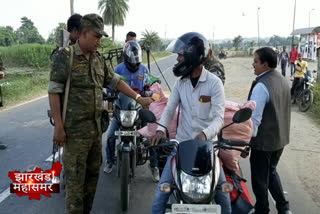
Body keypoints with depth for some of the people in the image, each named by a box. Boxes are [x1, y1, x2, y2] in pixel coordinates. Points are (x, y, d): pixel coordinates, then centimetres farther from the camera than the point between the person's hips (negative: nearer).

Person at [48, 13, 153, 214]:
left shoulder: (98, 59, 10)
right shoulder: (64, 57, -10)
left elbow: (116, 81, 18)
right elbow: (54, 92, -12)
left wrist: (139, 98, 12)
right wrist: (58, 126, -17)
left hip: (96, 126, 7)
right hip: (75, 129, -7)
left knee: (93, 173, 16)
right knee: (75, 177, 0)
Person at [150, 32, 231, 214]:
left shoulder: (214, 83, -9)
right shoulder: (180, 83, 4)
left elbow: (219, 117, -15)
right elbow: (170, 108, 1)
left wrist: (205, 134, -34)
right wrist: (161, 128, -18)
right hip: (182, 142, 3)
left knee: (221, 188, 7)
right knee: (164, 186, 0)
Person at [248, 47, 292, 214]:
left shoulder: (261, 86, -24)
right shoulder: (282, 80, 3)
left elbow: (254, 118, -24)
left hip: (263, 140, -8)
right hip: (280, 138, 9)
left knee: (260, 179, 10)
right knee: (271, 172, 25)